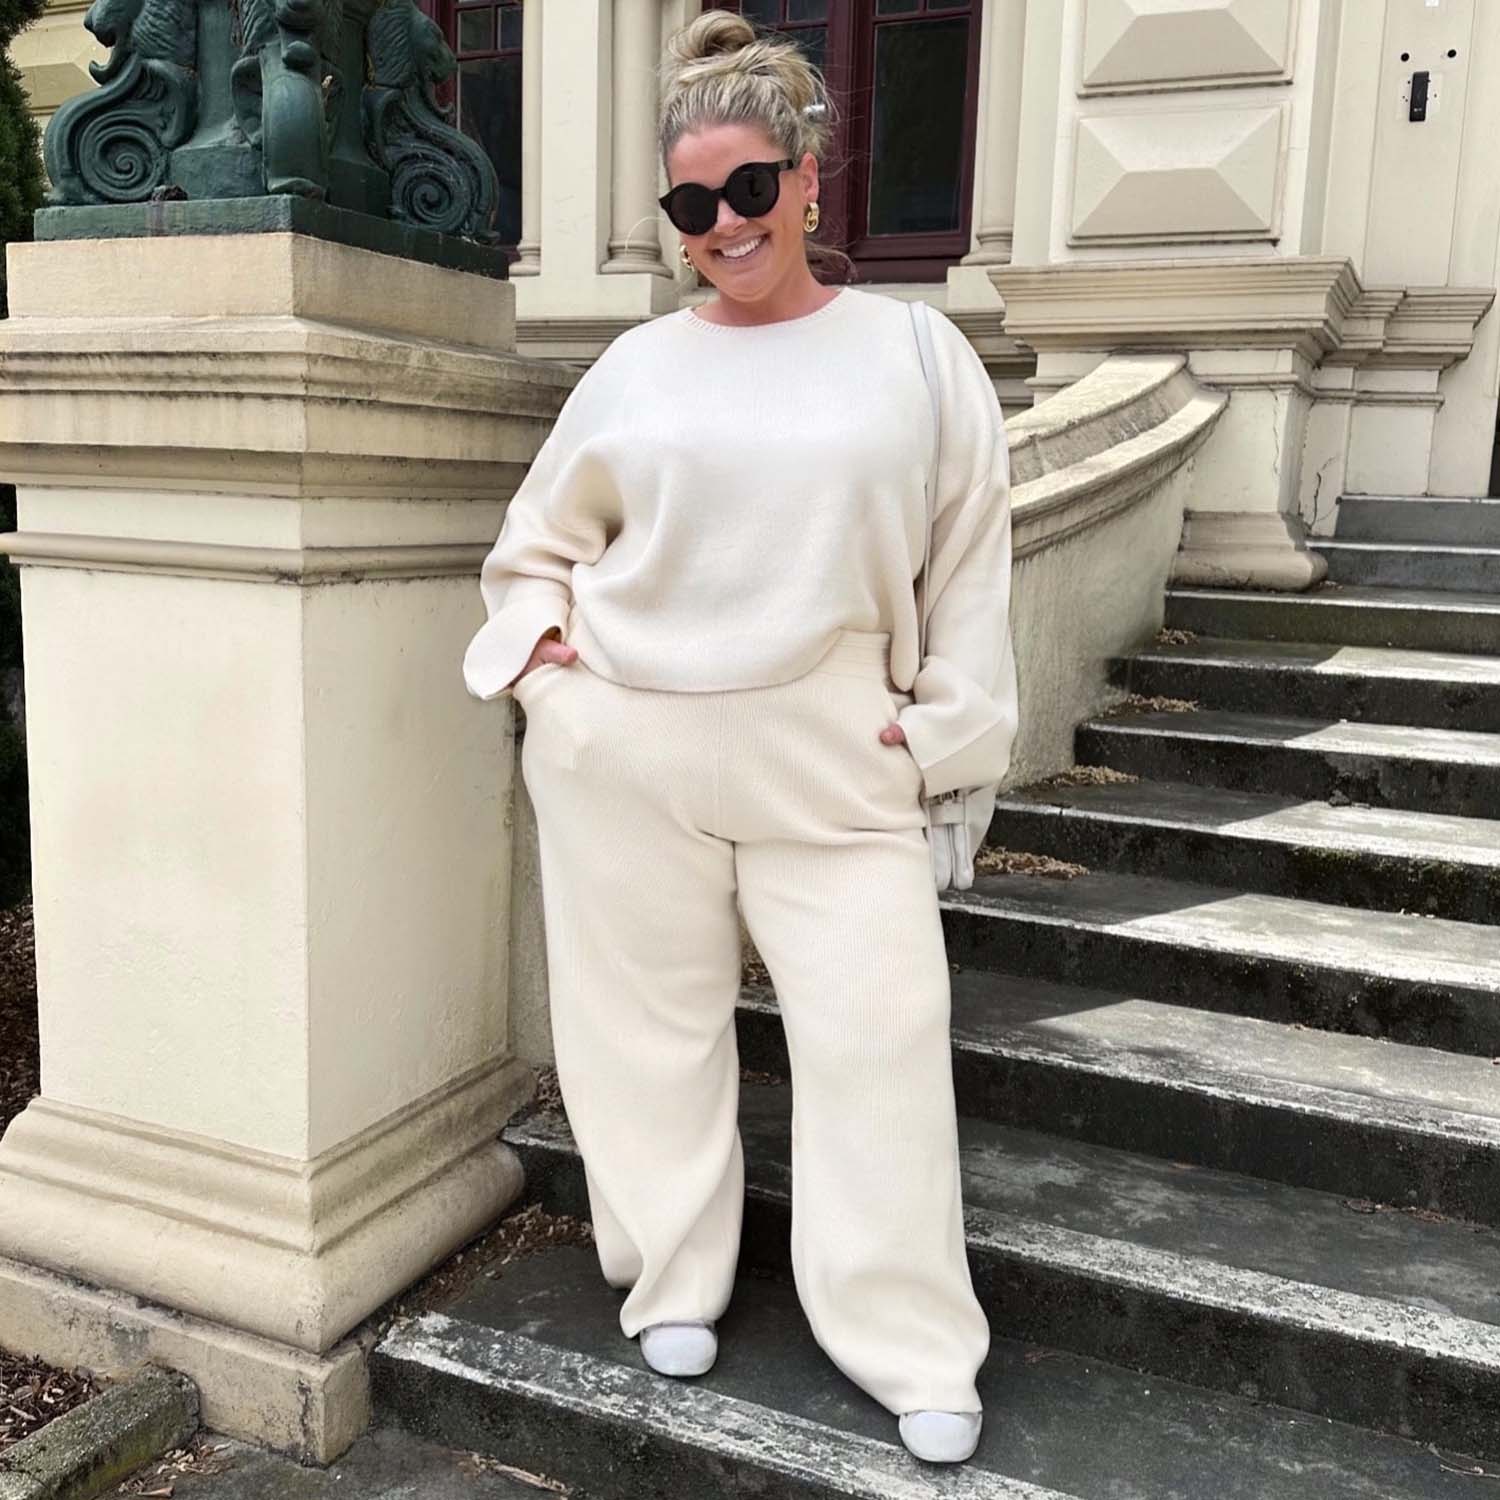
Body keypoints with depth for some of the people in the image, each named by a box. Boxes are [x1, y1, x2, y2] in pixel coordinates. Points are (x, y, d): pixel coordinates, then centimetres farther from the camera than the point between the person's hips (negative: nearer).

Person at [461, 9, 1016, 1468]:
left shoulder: (913, 352, 3)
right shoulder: (637, 364, 7)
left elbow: (969, 566, 6)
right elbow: (538, 536, 18)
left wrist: (945, 722, 0)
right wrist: (535, 630, 1)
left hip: (829, 754, -1)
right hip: (624, 748, 2)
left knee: (876, 1029, -2)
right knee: (654, 1019, 9)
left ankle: (916, 1356, 15)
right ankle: (678, 1284, 30)